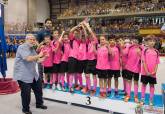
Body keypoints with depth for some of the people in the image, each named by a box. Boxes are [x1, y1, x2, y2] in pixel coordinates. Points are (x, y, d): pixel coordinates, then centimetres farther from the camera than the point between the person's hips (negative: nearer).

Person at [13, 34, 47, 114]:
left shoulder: (32, 49, 13)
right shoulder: (22, 47, -17)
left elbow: (36, 60, 16)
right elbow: (28, 58, -31)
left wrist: (44, 58, -2)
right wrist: (38, 55, -19)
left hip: (32, 74, 9)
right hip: (23, 75, -9)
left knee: (38, 88, 17)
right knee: (26, 93, -1)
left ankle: (39, 104, 36)